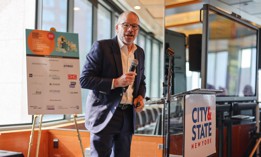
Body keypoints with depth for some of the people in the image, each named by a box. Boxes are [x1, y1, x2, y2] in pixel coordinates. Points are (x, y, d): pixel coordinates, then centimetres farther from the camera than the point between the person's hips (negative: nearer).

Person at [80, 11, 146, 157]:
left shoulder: (140, 52, 11)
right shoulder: (101, 47, -8)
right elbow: (84, 80, -13)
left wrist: (140, 96, 1)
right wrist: (116, 82, -22)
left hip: (128, 116, 6)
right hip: (104, 115, -6)